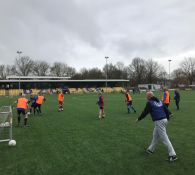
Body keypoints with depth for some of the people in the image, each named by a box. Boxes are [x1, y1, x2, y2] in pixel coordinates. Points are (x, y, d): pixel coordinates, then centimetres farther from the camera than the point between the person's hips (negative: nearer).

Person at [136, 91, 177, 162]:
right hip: (164, 119, 9)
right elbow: (166, 109, 14)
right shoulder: (159, 101, 15)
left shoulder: (149, 103, -8)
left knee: (164, 138, -4)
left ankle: (173, 155, -2)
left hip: (158, 122, -9)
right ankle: (151, 149, 35)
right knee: (155, 135, 22)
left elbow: (145, 112, -6)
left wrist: (139, 119, 6)